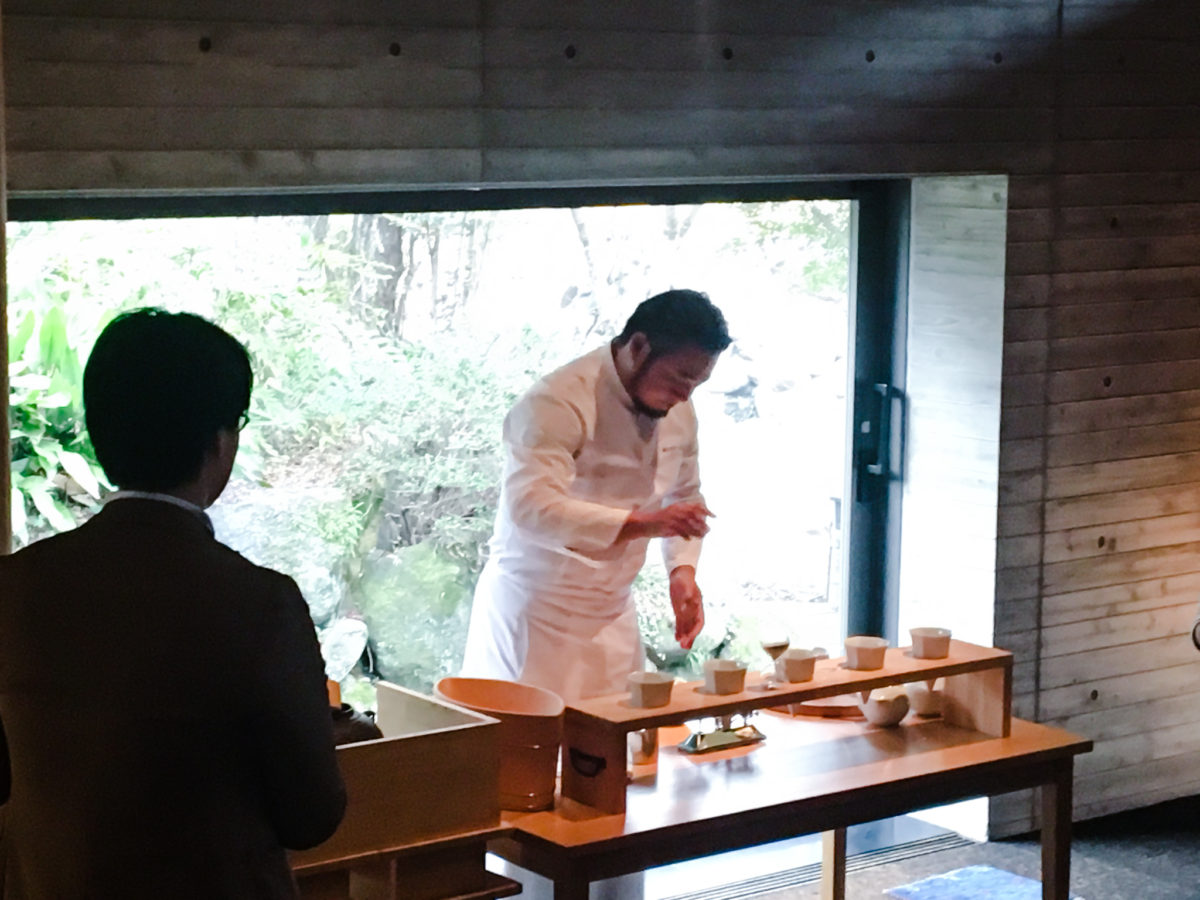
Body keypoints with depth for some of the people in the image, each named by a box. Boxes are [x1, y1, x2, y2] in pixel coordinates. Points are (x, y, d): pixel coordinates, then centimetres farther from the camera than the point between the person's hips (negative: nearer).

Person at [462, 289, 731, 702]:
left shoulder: (678, 412, 6)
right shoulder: (558, 403, -20)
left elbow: (683, 495, 21)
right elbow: (533, 508, -32)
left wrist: (683, 570, 3)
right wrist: (644, 524, -37)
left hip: (614, 616, 7)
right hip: (535, 617, -7)